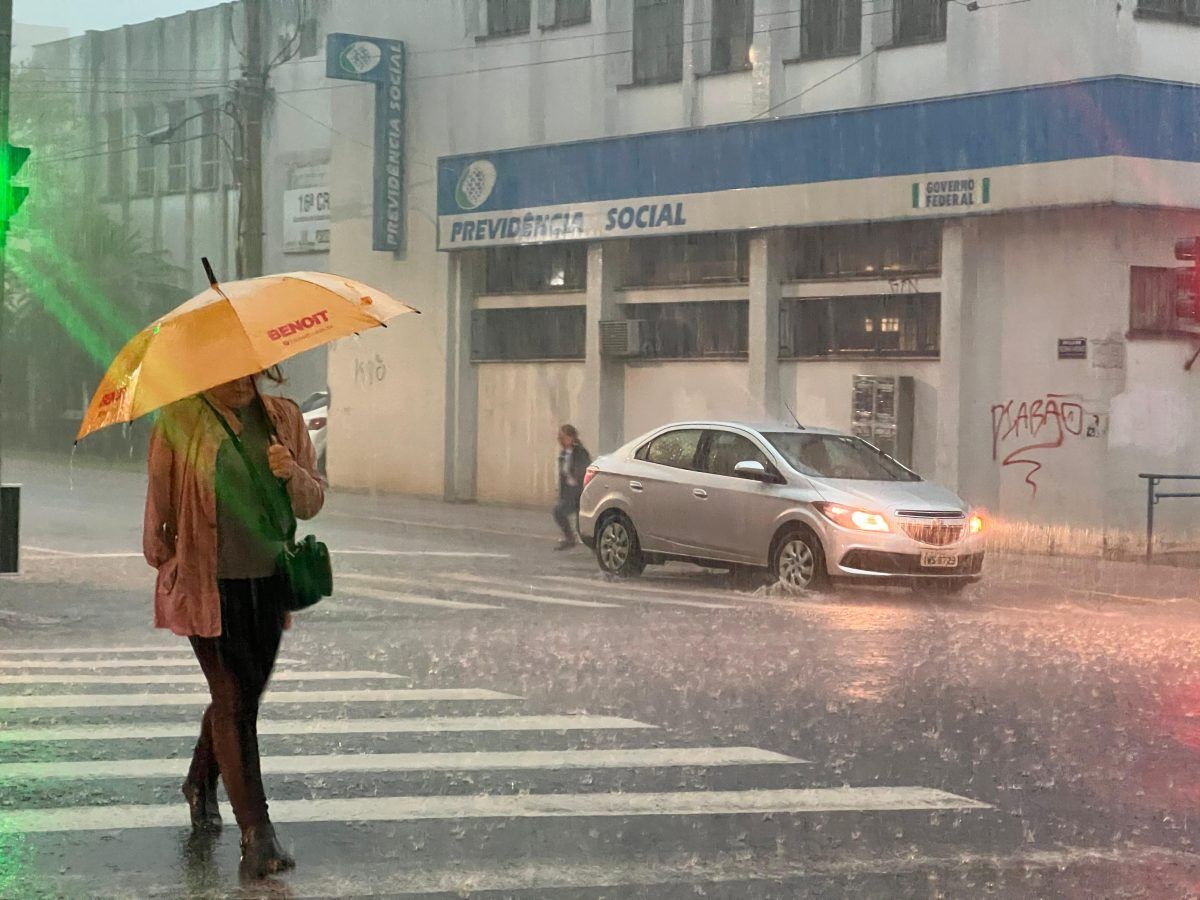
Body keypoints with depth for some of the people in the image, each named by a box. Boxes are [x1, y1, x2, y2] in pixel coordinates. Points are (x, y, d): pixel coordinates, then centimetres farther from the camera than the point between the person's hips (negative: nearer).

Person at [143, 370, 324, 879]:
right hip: (208, 583, -5)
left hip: (268, 583, 5)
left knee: (242, 697, 17)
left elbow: (312, 504, 7)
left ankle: (201, 784, 45)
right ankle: (256, 835, -9)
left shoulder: (284, 417, 6)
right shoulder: (179, 421, -5)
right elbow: (158, 499, 3)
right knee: (234, 701, -9)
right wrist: (166, 560, 4)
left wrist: (292, 474, -12)